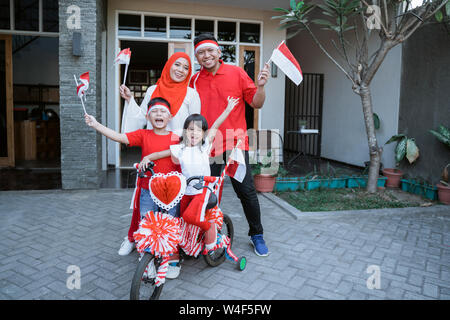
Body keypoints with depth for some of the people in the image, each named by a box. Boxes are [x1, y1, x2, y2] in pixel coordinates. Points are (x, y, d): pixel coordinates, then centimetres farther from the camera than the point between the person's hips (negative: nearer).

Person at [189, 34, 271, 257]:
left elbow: (256, 103, 2)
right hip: (207, 146, 2)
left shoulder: (237, 73, 2)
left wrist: (260, 86, -16)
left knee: (246, 191, 0)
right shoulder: (194, 81, 8)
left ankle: (256, 235, 20)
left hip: (235, 143, -2)